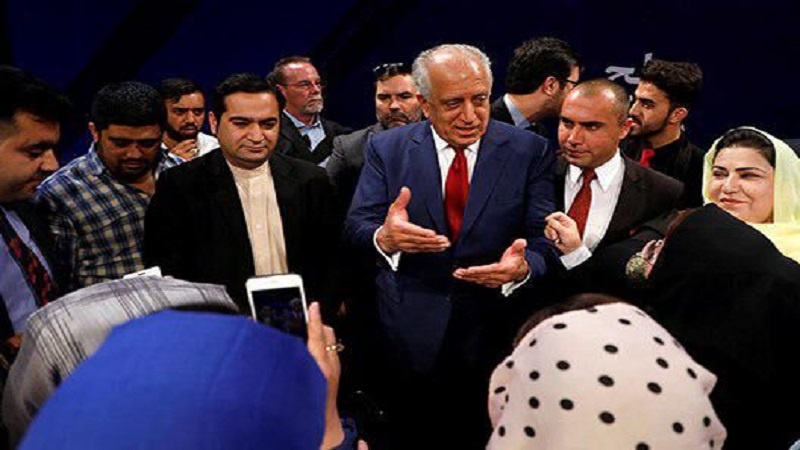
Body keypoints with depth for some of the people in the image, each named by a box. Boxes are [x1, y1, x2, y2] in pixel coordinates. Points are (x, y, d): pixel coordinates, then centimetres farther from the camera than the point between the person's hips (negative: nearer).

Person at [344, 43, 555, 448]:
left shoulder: (529, 152, -2)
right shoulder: (387, 149, -1)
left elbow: (543, 237, -7)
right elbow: (355, 228, -7)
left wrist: (523, 268, -29)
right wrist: (384, 238, -31)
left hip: (494, 333, 0)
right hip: (409, 334, 1)